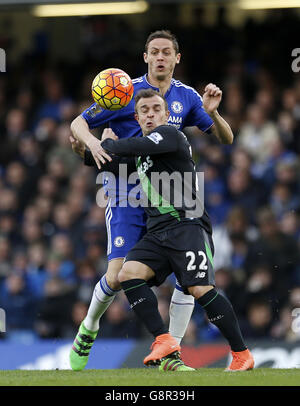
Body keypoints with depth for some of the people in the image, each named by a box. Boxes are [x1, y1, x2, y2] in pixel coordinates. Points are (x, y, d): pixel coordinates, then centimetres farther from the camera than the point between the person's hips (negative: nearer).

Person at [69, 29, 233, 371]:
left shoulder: (186, 97, 6)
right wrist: (91, 142, -22)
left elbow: (225, 138, 8)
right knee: (117, 276, -15)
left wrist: (212, 112, -13)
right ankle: (88, 328, 17)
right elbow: (78, 124, 0)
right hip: (128, 198, -3)